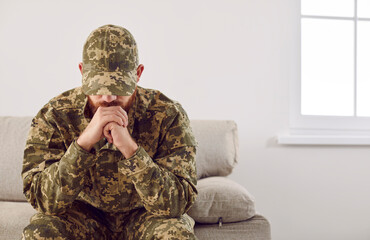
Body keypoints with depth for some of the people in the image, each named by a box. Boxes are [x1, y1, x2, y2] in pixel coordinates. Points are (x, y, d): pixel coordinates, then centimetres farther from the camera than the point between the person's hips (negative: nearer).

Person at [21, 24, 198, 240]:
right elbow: (43, 200, -22)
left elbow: (177, 204, -24)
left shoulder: (167, 115, -18)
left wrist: (129, 147, -37)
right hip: (83, 216, -1)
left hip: (144, 216, 2)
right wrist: (85, 141, -35)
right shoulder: (54, 116, -15)